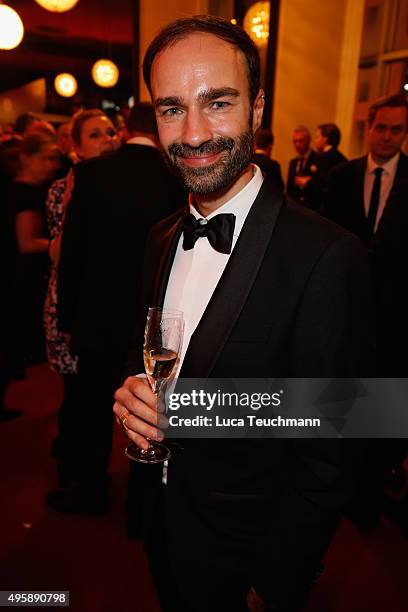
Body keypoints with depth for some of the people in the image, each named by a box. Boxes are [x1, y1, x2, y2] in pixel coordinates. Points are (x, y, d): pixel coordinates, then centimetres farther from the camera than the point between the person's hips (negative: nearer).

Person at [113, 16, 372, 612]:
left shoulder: (325, 256, -26)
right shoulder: (162, 238, -4)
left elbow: (329, 455, -21)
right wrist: (132, 389, -14)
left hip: (240, 550, -6)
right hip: (161, 519, 6)